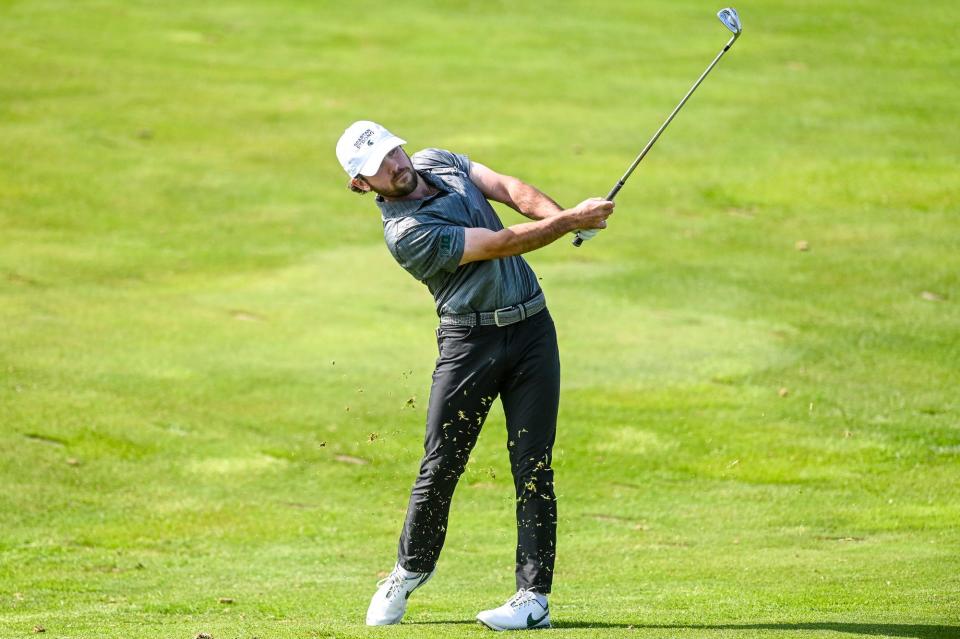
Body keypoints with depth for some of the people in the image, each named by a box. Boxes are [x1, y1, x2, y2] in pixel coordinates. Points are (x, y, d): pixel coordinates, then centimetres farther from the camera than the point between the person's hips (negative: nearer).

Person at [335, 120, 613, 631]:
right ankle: (411, 569, 25)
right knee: (440, 467, -1)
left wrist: (564, 215, -17)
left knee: (532, 466, -2)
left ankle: (534, 597, -3)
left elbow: (511, 190, 1)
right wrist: (572, 221, -17)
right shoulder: (406, 232, -15)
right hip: (468, 340, -5)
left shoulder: (438, 162, 9)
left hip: (530, 327, 5)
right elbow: (501, 244, -17)